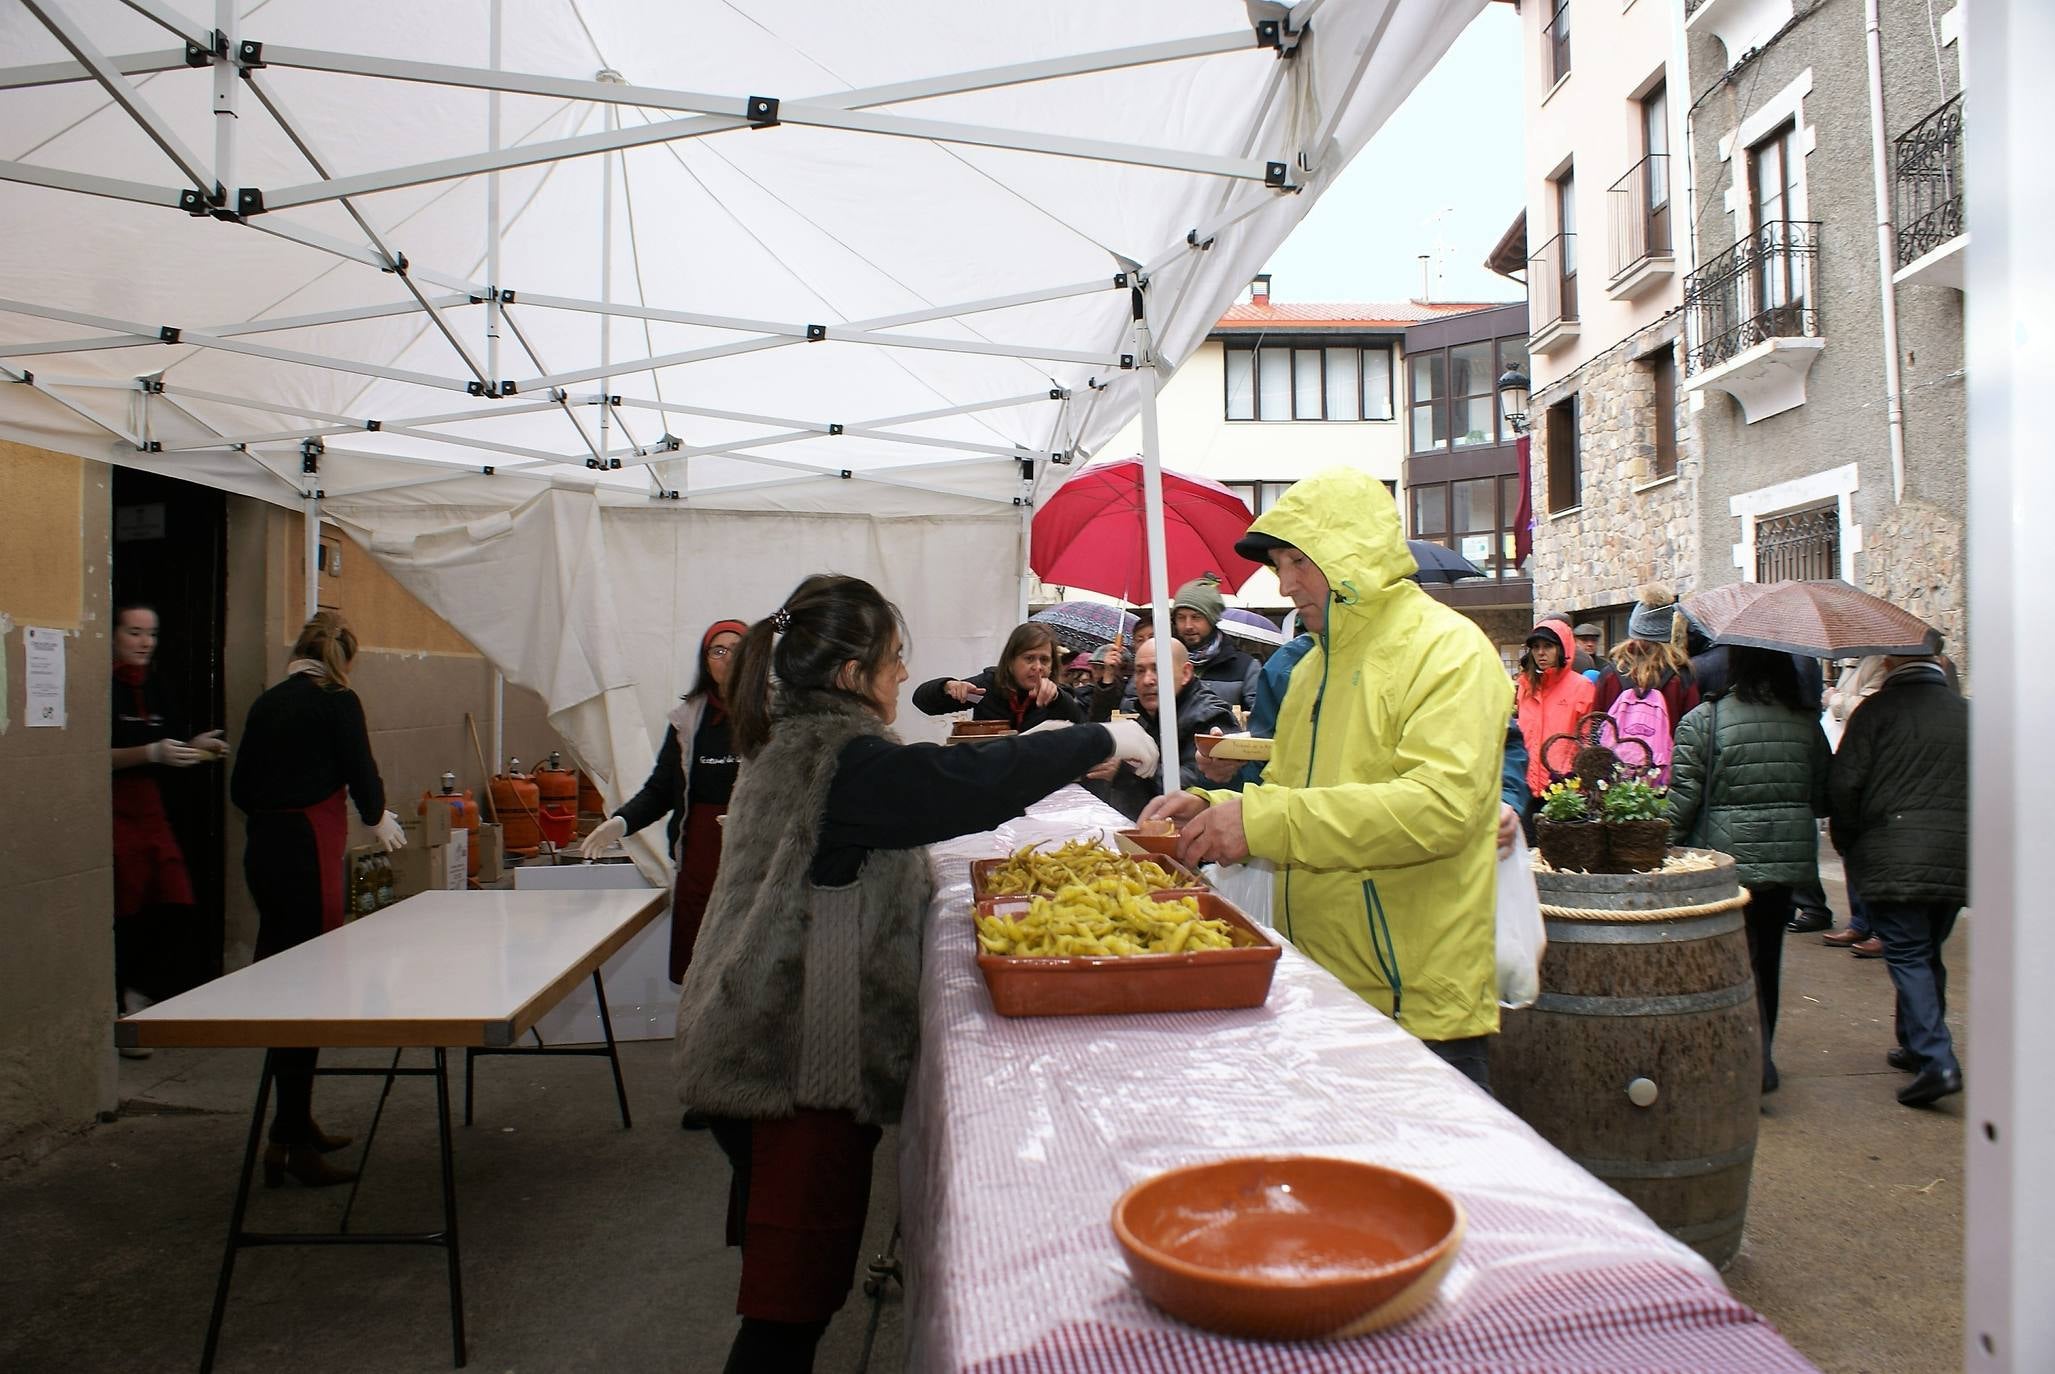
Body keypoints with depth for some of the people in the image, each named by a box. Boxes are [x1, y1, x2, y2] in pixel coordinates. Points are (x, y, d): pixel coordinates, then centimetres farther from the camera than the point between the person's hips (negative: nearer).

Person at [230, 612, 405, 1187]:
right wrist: (378, 820, 13)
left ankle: (297, 1128, 28)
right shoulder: (337, 702, -8)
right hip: (309, 856, -7)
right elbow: (362, 774, -8)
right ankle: (293, 1144, 1)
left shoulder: (266, 704, 11)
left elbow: (240, 789, 14)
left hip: (264, 852, 8)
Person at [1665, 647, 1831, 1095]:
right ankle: (1759, 1054, 30)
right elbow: (1823, 799, 9)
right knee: (1767, 957, 17)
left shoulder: (1702, 721, -12)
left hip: (1728, 860, -4)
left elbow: (1682, 800, -12)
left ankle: (1756, 1061, -7)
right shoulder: (1807, 723, 2)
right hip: (1789, 858, 5)